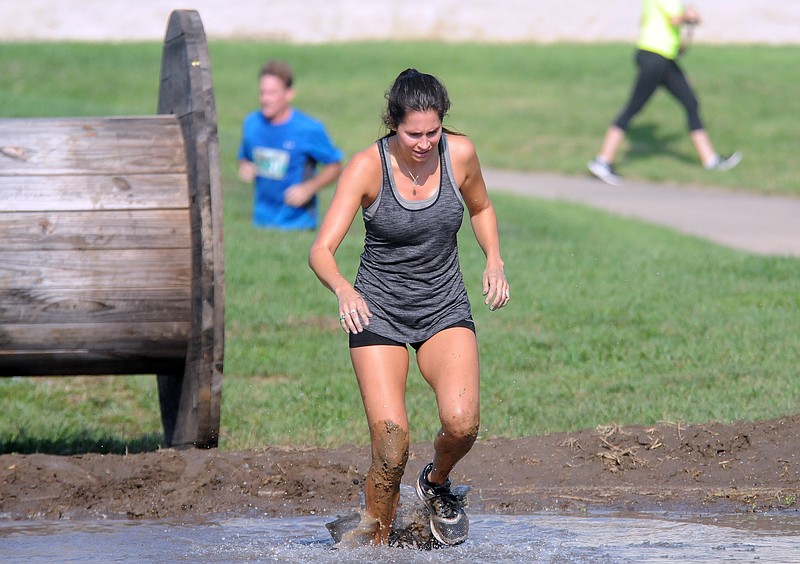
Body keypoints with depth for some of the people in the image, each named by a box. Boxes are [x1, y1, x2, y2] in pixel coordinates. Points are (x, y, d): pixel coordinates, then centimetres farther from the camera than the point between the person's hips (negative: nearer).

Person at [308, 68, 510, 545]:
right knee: (391, 448, -16)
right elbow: (322, 250, -22)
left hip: (445, 310, 2)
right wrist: (344, 290, -42)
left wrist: (494, 260, -3)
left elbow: (481, 208, 15)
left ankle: (437, 484, 10)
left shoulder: (460, 154, -8)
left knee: (462, 422, -23)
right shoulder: (368, 167, -16)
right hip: (379, 313, -2)